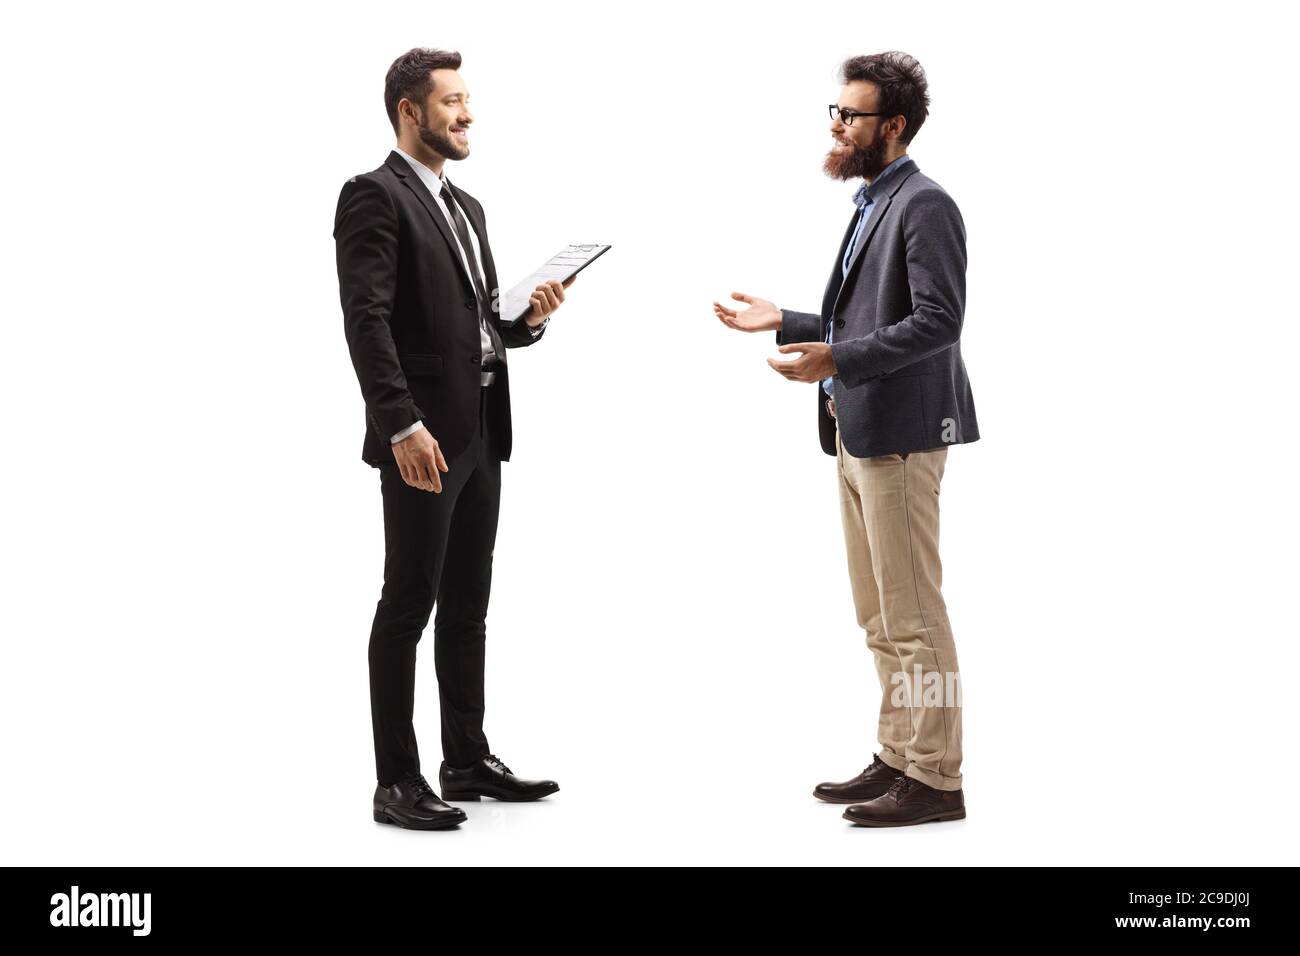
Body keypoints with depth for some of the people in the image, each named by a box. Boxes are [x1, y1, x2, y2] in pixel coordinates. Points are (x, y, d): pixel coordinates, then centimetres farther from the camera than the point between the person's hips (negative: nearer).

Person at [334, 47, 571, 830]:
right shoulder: (375, 195, -8)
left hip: (482, 435, 9)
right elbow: (366, 320, -18)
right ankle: (398, 782, 3)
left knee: (467, 606, 13)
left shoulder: (466, 207, 19)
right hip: (422, 439, -8)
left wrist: (534, 319, 1)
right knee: (409, 605, -3)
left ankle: (468, 759, 23)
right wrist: (403, 426, -26)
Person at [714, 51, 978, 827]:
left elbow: (938, 321, -21)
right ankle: (898, 759, 23)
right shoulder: (873, 205, 18)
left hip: (899, 435, -10)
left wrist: (836, 359, -27)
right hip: (857, 434, 10)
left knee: (913, 617, -5)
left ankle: (936, 780, 2)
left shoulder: (924, 205, -12)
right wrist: (784, 322, 15)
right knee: (880, 619, 14)